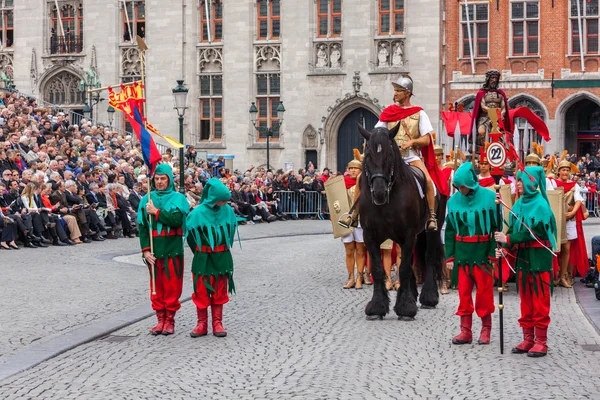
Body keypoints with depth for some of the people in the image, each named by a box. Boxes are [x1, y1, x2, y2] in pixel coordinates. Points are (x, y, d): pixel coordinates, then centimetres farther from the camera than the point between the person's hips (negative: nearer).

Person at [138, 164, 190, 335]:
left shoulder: (178, 198, 0)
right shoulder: (147, 199, 7)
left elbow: (176, 220, -16)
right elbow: (142, 226, 4)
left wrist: (156, 212, -14)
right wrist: (145, 249, -4)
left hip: (172, 249, -2)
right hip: (154, 249, 3)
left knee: (171, 285, 0)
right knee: (156, 285, 6)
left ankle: (170, 320, 9)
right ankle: (160, 319, 14)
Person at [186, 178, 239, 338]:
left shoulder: (227, 211, -3)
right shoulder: (198, 213, -13)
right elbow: (190, 234, -1)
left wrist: (224, 249, 13)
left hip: (222, 258, 3)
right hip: (203, 259, -3)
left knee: (219, 292, 8)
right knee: (201, 292, 2)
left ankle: (217, 323, 15)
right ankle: (202, 324, 12)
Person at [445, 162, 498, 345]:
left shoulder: (489, 197, -7)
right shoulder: (454, 200, 2)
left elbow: (496, 226, -5)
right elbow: (450, 230, 8)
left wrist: (493, 253, -11)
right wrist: (449, 257, 4)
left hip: (483, 251, -3)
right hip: (461, 252, 3)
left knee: (484, 291, 5)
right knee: (463, 292, 5)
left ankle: (486, 329, 18)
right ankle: (465, 331, 12)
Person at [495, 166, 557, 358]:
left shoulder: (540, 204, -12)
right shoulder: (519, 204, 7)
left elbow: (534, 232, -19)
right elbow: (513, 229, 5)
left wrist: (508, 239, -20)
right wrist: (504, 247, -11)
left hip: (539, 257, -7)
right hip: (522, 256, 7)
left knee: (540, 300, -1)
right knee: (525, 299, 10)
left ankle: (541, 341, 4)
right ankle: (528, 339, 17)